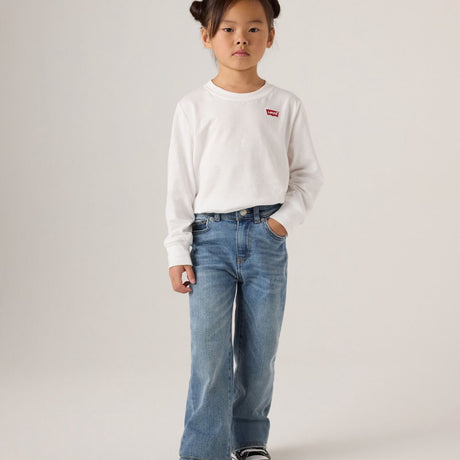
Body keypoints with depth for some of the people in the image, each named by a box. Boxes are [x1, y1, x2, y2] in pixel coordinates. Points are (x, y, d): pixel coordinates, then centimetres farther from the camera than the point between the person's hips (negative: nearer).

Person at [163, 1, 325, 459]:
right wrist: (177, 252, -1)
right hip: (211, 237, -1)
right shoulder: (194, 107, 1)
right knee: (209, 353, -6)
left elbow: (308, 172, 10)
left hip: (266, 237, 2)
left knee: (259, 351, 9)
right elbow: (180, 184, 2)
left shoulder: (286, 105, 4)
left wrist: (288, 216, -6)